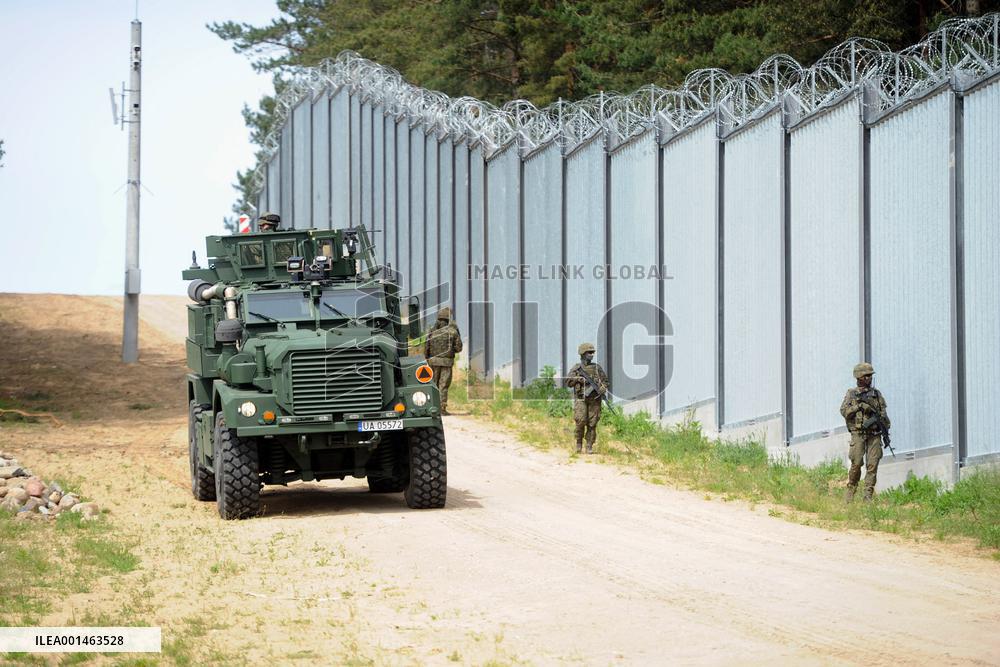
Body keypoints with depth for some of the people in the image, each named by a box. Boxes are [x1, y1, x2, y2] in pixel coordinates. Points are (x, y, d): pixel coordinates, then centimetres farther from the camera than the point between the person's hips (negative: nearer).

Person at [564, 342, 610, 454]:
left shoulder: (597, 368, 11)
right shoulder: (576, 368, 6)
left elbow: (605, 381, 14)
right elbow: (567, 382, 5)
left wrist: (603, 388, -6)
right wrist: (578, 379, -10)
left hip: (594, 399, 2)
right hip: (581, 399, -2)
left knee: (592, 423, -1)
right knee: (581, 421, -13)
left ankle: (589, 446, 4)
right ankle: (579, 443, 6)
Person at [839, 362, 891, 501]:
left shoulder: (876, 393, 13)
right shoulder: (851, 393, 7)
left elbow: (883, 414, 12)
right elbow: (844, 411, -2)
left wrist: (886, 431, 4)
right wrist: (858, 406, -14)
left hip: (874, 434, 2)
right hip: (858, 433, -2)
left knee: (872, 465, -4)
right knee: (856, 463, -9)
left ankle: (868, 495, -2)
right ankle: (851, 491, 8)